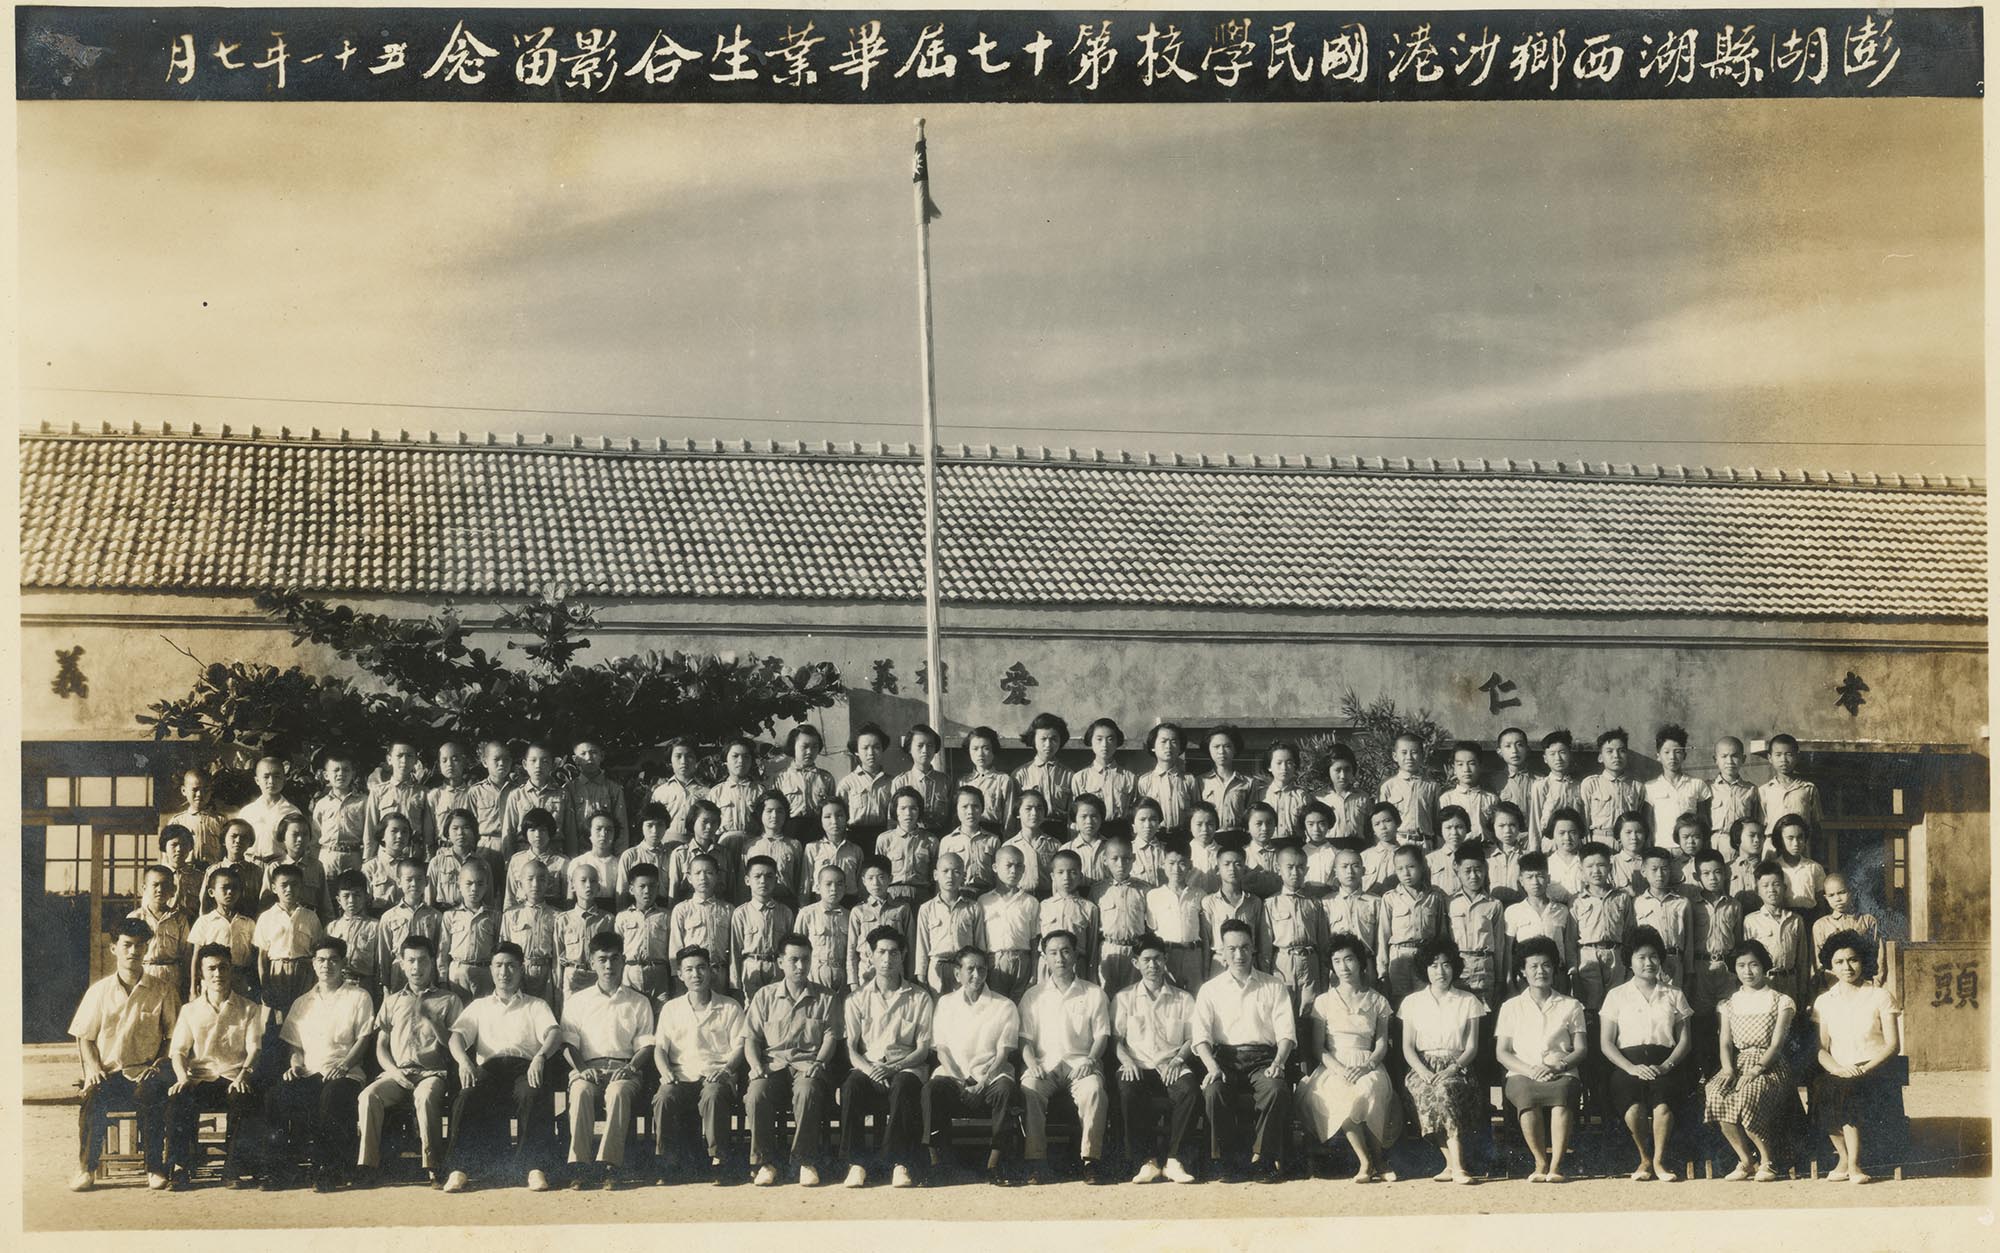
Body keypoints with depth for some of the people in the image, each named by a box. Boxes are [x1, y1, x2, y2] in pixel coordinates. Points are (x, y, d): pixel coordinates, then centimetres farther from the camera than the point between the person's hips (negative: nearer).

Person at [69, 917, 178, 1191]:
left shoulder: (162, 989, 8)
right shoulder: (99, 991, 12)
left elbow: (173, 1036, 9)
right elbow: (84, 1037, 14)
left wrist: (158, 1064, -8)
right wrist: (92, 1067, -4)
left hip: (145, 1071, -1)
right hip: (109, 1072, 1)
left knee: (152, 1096, -35)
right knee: (93, 1099, -32)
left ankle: (155, 1167, -21)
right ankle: (86, 1167, -17)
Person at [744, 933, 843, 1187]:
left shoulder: (826, 997, 14)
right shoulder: (765, 996, 17)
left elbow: (831, 1036, 6)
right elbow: (750, 1038, 12)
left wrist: (818, 1062, -13)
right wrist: (756, 1066, -7)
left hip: (808, 1064, -1)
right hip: (773, 1063, 1)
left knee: (807, 1092, -38)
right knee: (756, 1094, -33)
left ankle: (806, 1162, -26)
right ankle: (765, 1162, -19)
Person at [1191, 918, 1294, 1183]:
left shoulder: (1274, 987, 15)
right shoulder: (1210, 989, 14)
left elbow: (1286, 1032, 4)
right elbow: (1201, 1035, 2)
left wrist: (1278, 1063, -15)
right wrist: (1213, 1067, -17)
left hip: (1263, 1058, 0)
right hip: (1225, 1057, 0)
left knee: (1277, 1089, -33)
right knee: (1213, 1090, -33)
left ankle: (1260, 1156, -22)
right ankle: (1225, 1158, -19)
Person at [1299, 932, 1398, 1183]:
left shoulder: (1378, 1002, 16)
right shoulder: (1323, 1001, 14)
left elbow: (1382, 1045, 8)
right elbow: (1317, 1048, 7)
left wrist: (1366, 1067, -13)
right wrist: (1339, 1069, -12)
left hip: (1368, 1067, 0)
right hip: (1332, 1068, 0)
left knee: (1367, 1091, -37)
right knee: (1343, 1095, -36)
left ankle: (1370, 1162, -25)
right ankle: (1368, 1162, -31)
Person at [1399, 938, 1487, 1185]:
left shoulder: (1468, 1002, 12)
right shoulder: (1413, 1002, 14)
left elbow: (1472, 1048, 6)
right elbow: (1407, 1047, 8)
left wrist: (1453, 1068, -14)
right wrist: (1423, 1071, -12)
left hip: (1457, 1068, -1)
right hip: (1423, 1068, 1)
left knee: (1445, 1088, -37)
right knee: (1426, 1093, -35)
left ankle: (1453, 1164, -39)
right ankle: (1456, 1164, -35)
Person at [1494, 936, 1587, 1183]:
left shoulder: (1571, 1006, 19)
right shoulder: (1511, 1007, 18)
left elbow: (1581, 1049, 11)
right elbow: (1501, 1052, 9)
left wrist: (1560, 1065, -10)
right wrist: (1530, 1070, -9)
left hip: (1561, 1074, 0)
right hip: (1522, 1074, 0)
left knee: (1562, 1092, -38)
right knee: (1526, 1095, -38)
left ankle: (1555, 1165, -36)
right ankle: (1540, 1163, -26)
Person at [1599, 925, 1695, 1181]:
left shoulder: (1674, 995, 19)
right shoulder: (1617, 996, 15)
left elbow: (1685, 1040, 12)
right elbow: (1606, 1042, 7)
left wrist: (1665, 1066, -7)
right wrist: (1631, 1068, -10)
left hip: (1665, 1063, 1)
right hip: (1628, 1064, -1)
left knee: (1662, 1103, -34)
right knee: (1633, 1107, -32)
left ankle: (1658, 1160, -13)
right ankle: (1645, 1159, -6)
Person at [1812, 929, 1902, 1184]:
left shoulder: (1881, 996, 7)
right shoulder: (1823, 1001, 16)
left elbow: (1892, 1045, 1)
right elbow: (1821, 1049, 9)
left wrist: (1865, 1068, -16)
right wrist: (1837, 1068, -13)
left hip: (1874, 1074, -2)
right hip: (1837, 1074, 2)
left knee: (1846, 1091, -36)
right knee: (1820, 1089, -33)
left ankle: (1850, 1162, -25)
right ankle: (1848, 1159, -20)